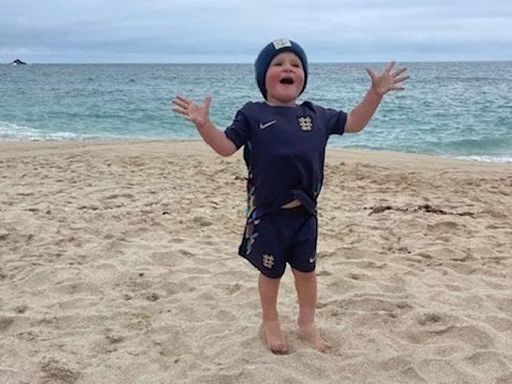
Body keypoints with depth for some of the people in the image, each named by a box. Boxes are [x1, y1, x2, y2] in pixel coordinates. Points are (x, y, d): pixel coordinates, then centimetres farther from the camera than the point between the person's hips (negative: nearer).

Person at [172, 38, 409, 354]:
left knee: (306, 269, 16)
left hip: (304, 211, 3)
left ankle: (307, 321, 37)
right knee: (271, 272, 13)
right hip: (267, 213, -3)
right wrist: (204, 124, -25)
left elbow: (353, 124, 15)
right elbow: (226, 147, -9)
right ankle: (270, 322, 36)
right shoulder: (252, 115, -5)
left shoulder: (316, 115, 6)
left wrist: (376, 93, 6)